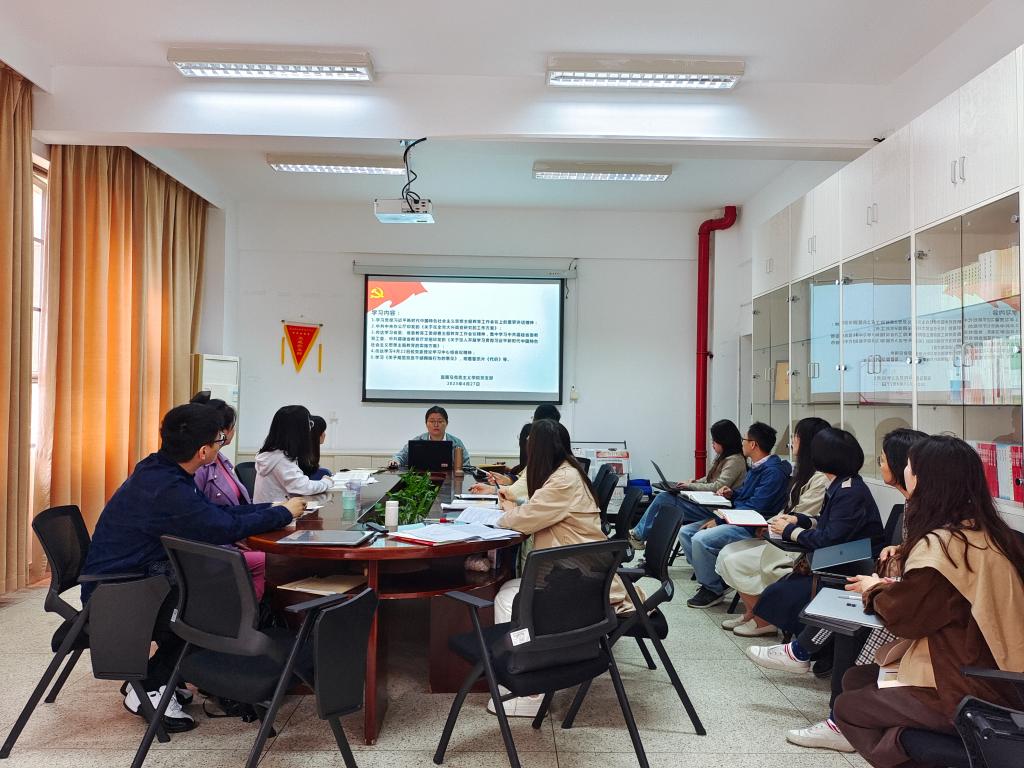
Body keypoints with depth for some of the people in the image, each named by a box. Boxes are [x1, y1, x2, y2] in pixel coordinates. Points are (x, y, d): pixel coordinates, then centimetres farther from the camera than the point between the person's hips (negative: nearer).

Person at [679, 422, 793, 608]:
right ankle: (712, 579, 4)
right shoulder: (757, 467, 15)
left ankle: (713, 590, -8)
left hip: (752, 528, -11)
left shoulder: (773, 471, -17)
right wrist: (732, 493, 8)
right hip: (736, 520, 11)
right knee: (685, 532, 1)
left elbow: (754, 509, -22)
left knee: (700, 540, -28)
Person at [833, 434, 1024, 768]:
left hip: (969, 697, -9)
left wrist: (875, 590, 6)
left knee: (848, 707, 8)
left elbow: (903, 617, -12)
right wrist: (896, 587, 7)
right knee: (855, 679, 15)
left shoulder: (940, 546, -23)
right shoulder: (986, 531, 4)